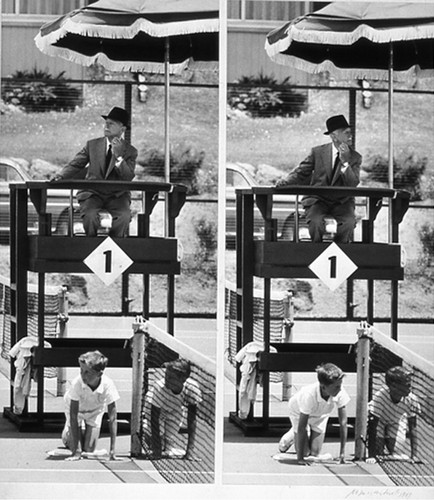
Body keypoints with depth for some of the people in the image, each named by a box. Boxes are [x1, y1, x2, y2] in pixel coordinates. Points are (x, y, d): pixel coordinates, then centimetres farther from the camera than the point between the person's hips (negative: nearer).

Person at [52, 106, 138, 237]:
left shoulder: (130, 151, 3)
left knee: (124, 216, -31)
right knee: (90, 215, -31)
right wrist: (61, 176, -12)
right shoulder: (92, 145, 8)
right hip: (93, 194, 1)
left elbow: (128, 178, -10)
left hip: (117, 196, -1)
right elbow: (75, 165, 8)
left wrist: (118, 156, -22)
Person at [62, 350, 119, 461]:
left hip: (95, 410, 1)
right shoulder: (77, 383, -41)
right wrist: (76, 450, -41)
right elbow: (73, 415, -37)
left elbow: (112, 417, -33)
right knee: (73, 446, -9)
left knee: (89, 449, -3)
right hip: (77, 408, -1)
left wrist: (112, 450, -38)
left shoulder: (107, 384, -38)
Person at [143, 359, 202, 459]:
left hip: (175, 411, 1)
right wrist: (157, 453, -36)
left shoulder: (192, 388, -35)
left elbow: (192, 420, -27)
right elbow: (154, 420, -35)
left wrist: (189, 451, -31)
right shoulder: (160, 387, -41)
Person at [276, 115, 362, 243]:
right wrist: (286, 181, -13)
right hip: (318, 201, -1)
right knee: (316, 223, -31)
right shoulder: (318, 152, 2)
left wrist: (345, 162, -21)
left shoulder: (355, 157, 1)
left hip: (341, 202, 1)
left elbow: (352, 184, -10)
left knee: (348, 223, -30)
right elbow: (301, 173, 6)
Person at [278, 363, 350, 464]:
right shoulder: (310, 395, -46)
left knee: (315, 453, -1)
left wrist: (342, 452, -30)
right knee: (304, 452, -6)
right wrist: (300, 457, -38)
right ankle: (291, 436, 27)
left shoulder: (340, 393, -37)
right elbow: (302, 426, -39)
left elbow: (343, 423, -28)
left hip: (319, 416, 3)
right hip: (298, 410, -3)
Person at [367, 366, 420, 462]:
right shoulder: (379, 397, -41)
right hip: (379, 421, -2)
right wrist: (372, 456, -38)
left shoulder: (412, 400, -31)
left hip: (397, 421, 2)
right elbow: (373, 428, -37)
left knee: (398, 456, -9)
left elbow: (412, 429, -21)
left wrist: (414, 455, -25)